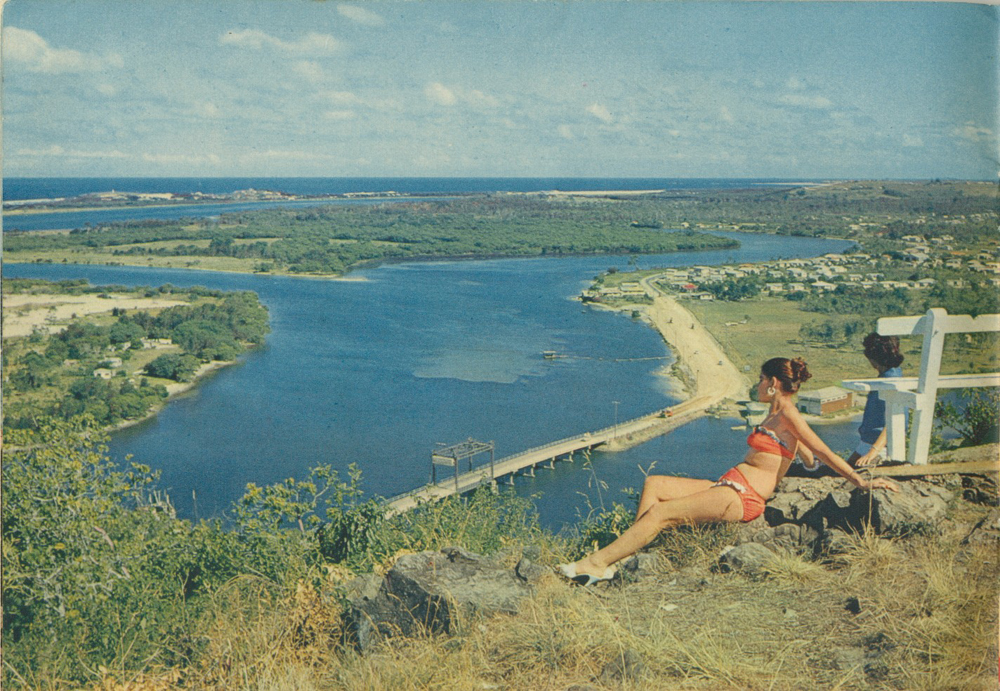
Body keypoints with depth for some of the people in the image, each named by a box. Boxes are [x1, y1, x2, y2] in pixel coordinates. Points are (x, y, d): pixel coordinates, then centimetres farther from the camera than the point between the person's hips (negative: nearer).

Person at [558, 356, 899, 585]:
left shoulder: (788, 415, -8)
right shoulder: (776, 415, 21)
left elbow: (822, 451, -10)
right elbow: (811, 459, 24)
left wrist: (861, 481, -11)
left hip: (741, 497, -10)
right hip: (729, 486, 10)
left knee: (659, 513, -19)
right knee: (653, 484, 0)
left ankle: (596, 563, -17)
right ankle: (627, 551, -10)